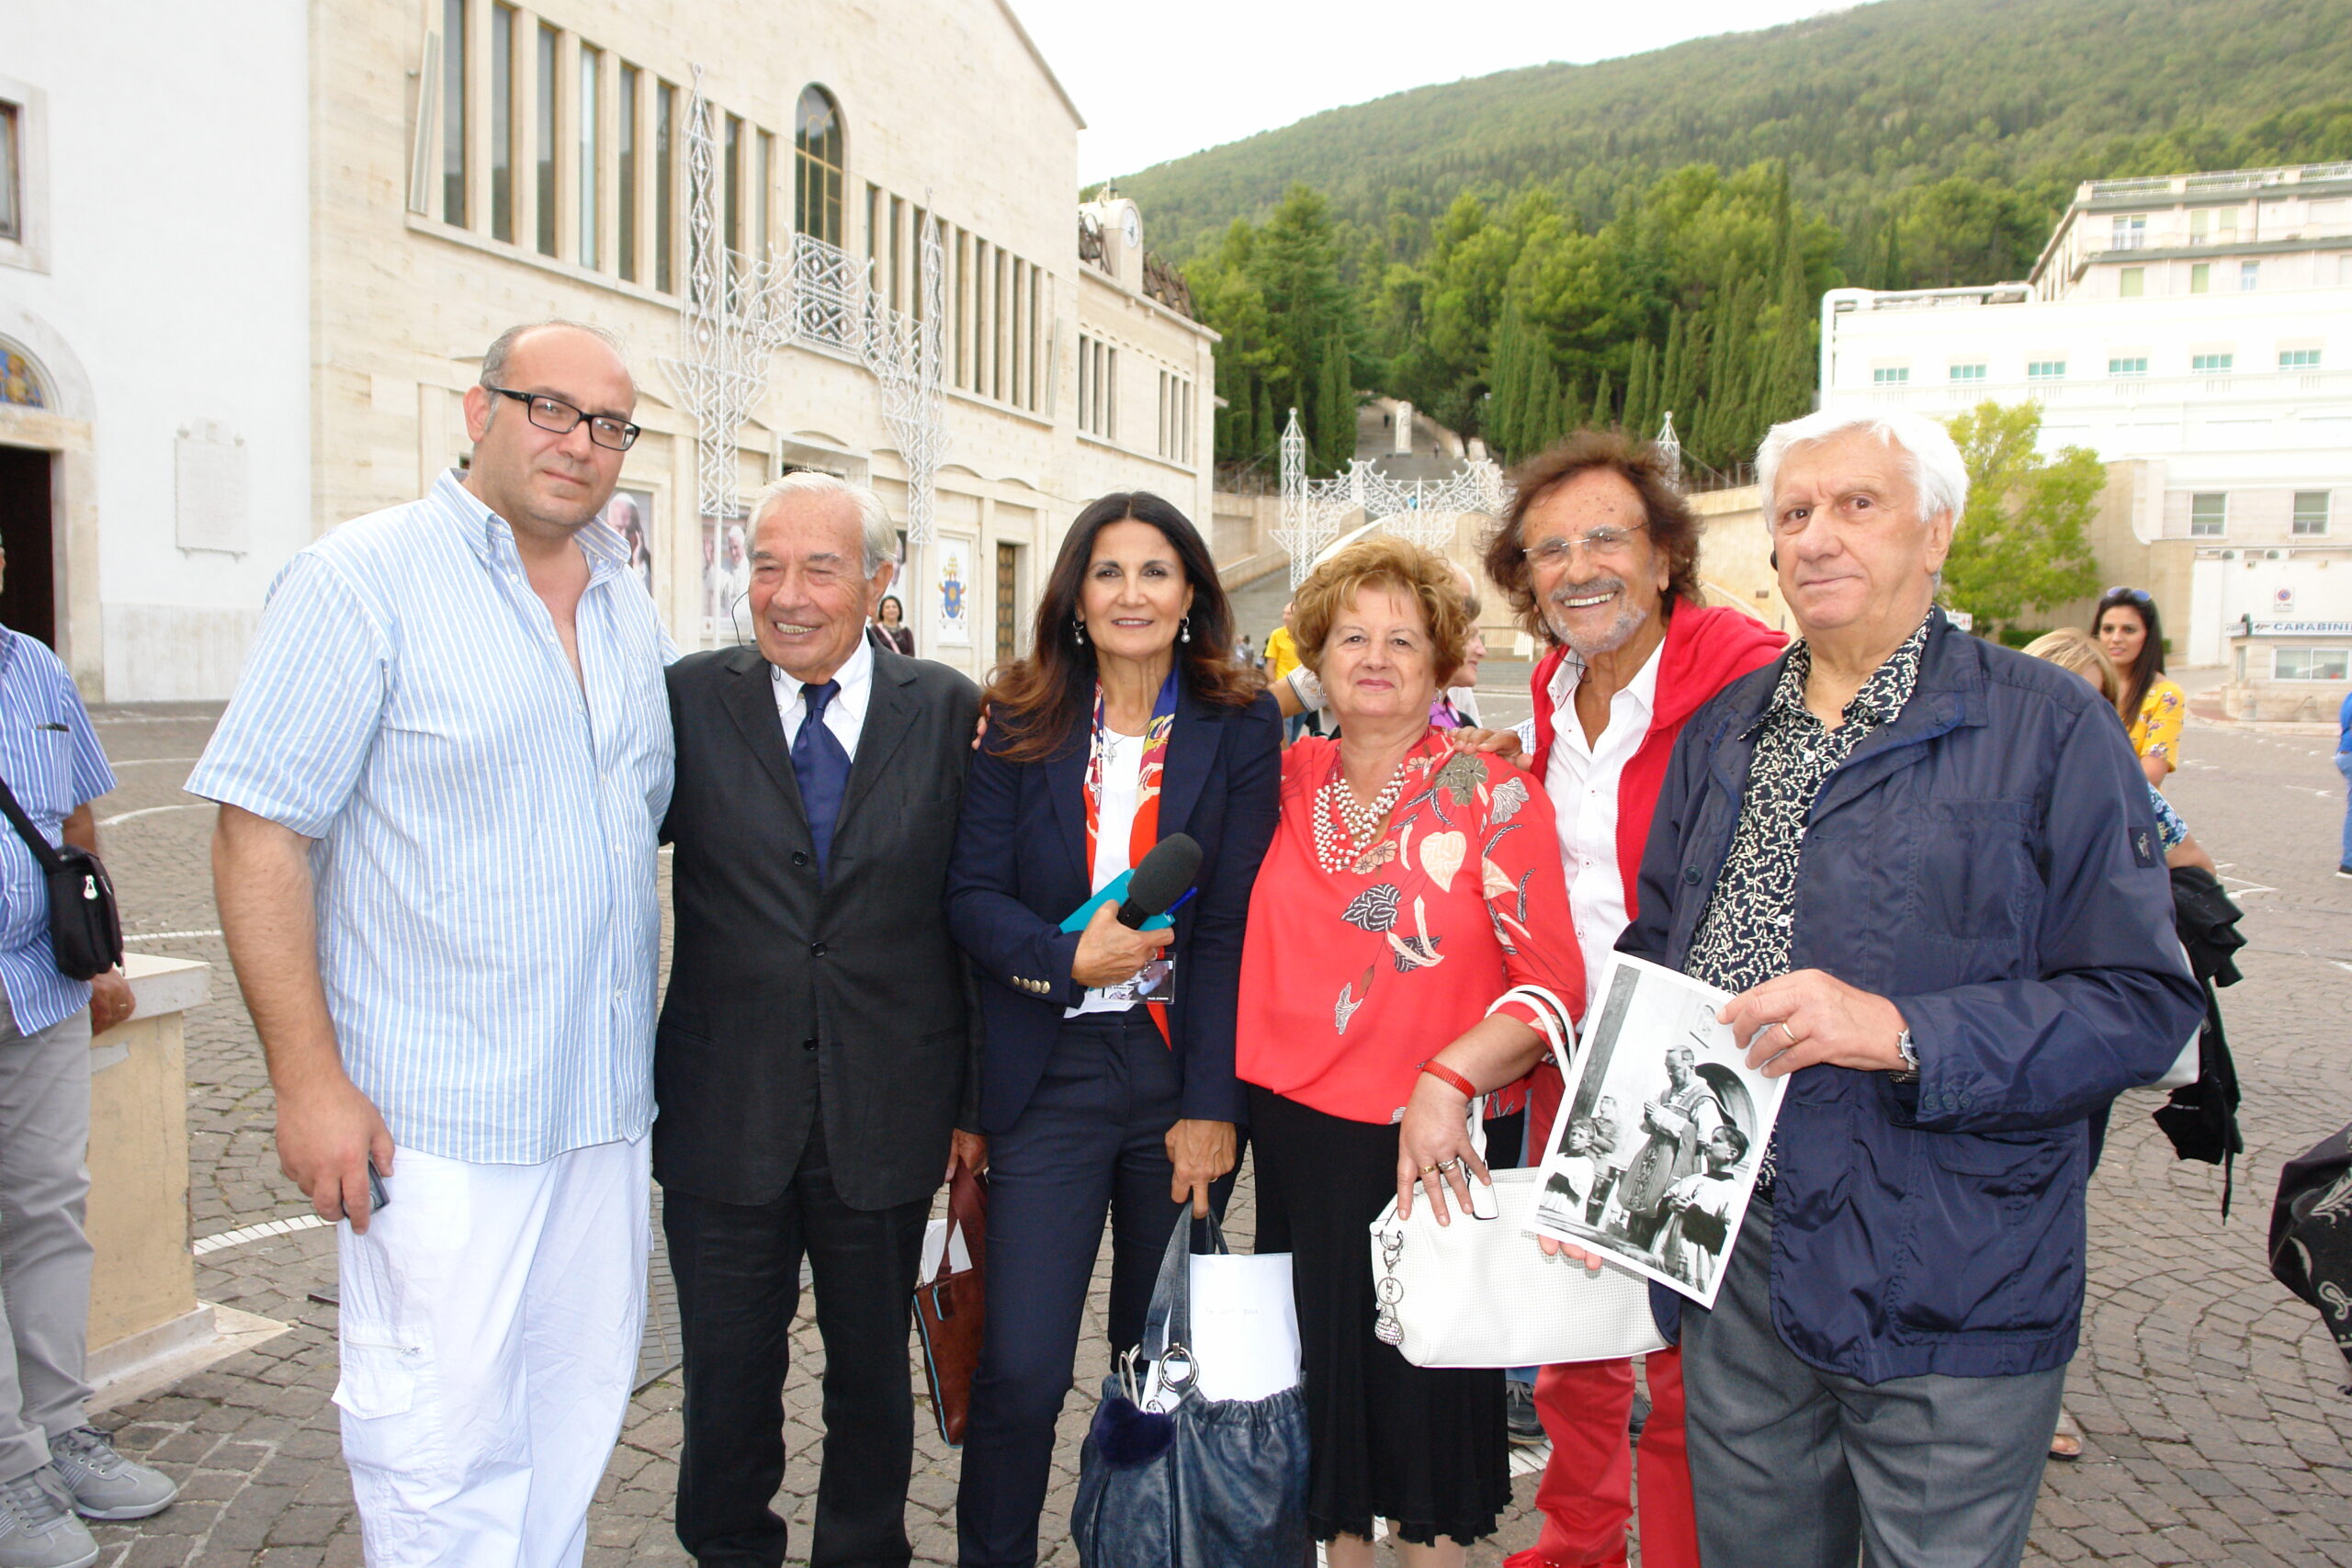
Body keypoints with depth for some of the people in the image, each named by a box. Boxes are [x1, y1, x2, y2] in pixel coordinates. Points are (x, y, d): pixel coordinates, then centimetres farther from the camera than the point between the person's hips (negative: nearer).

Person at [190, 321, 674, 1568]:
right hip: (433, 1118, -6)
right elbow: (258, 832, -12)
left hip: (605, 1099, 6)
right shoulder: (361, 580, -8)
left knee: (577, 1413, 16)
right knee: (443, 1442, 1)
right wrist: (308, 1079, -16)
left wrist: (645, 1033, 14)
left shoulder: (626, 603, 11)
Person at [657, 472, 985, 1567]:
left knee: (874, 1374, 18)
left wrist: (978, 1098, 1)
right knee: (726, 1381, 14)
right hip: (723, 1107, 0)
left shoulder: (950, 711, -2)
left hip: (887, 1112, 0)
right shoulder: (690, 700, -3)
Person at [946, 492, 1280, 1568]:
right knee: (1020, 1369, -2)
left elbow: (1231, 927, -5)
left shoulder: (1240, 729, 0)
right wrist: (1067, 959, -19)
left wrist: (1210, 1105, -9)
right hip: (1049, 1076, 0)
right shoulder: (1020, 723, 3)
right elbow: (970, 893, -1)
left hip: (1183, 1073, 0)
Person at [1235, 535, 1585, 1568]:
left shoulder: (1493, 797, -7)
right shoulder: (1288, 781, 3)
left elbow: (1555, 981, -12)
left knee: (1427, 1386, 10)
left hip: (1428, 1146, -3)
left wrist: (1447, 1080, -23)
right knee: (1324, 1376, 17)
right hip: (1294, 1134, 4)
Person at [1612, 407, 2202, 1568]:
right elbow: (1654, 955, 16)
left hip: (1945, 1293, -4)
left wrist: (1898, 1032, -23)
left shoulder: (2050, 729, -6)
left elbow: (2143, 1002, -11)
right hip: (1734, 1254, 5)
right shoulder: (1724, 731, 10)